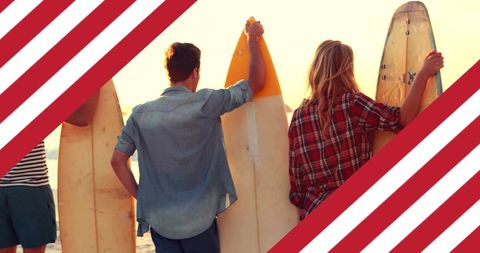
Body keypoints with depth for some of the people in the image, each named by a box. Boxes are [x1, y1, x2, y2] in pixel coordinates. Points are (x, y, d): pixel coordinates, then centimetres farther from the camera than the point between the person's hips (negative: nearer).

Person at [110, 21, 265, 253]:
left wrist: (141, 197, 9)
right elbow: (256, 82, -3)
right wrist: (252, 40, 11)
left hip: (158, 219, 3)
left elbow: (117, 160, 1)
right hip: (198, 219, -2)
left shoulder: (141, 113, 0)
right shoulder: (205, 103, -10)